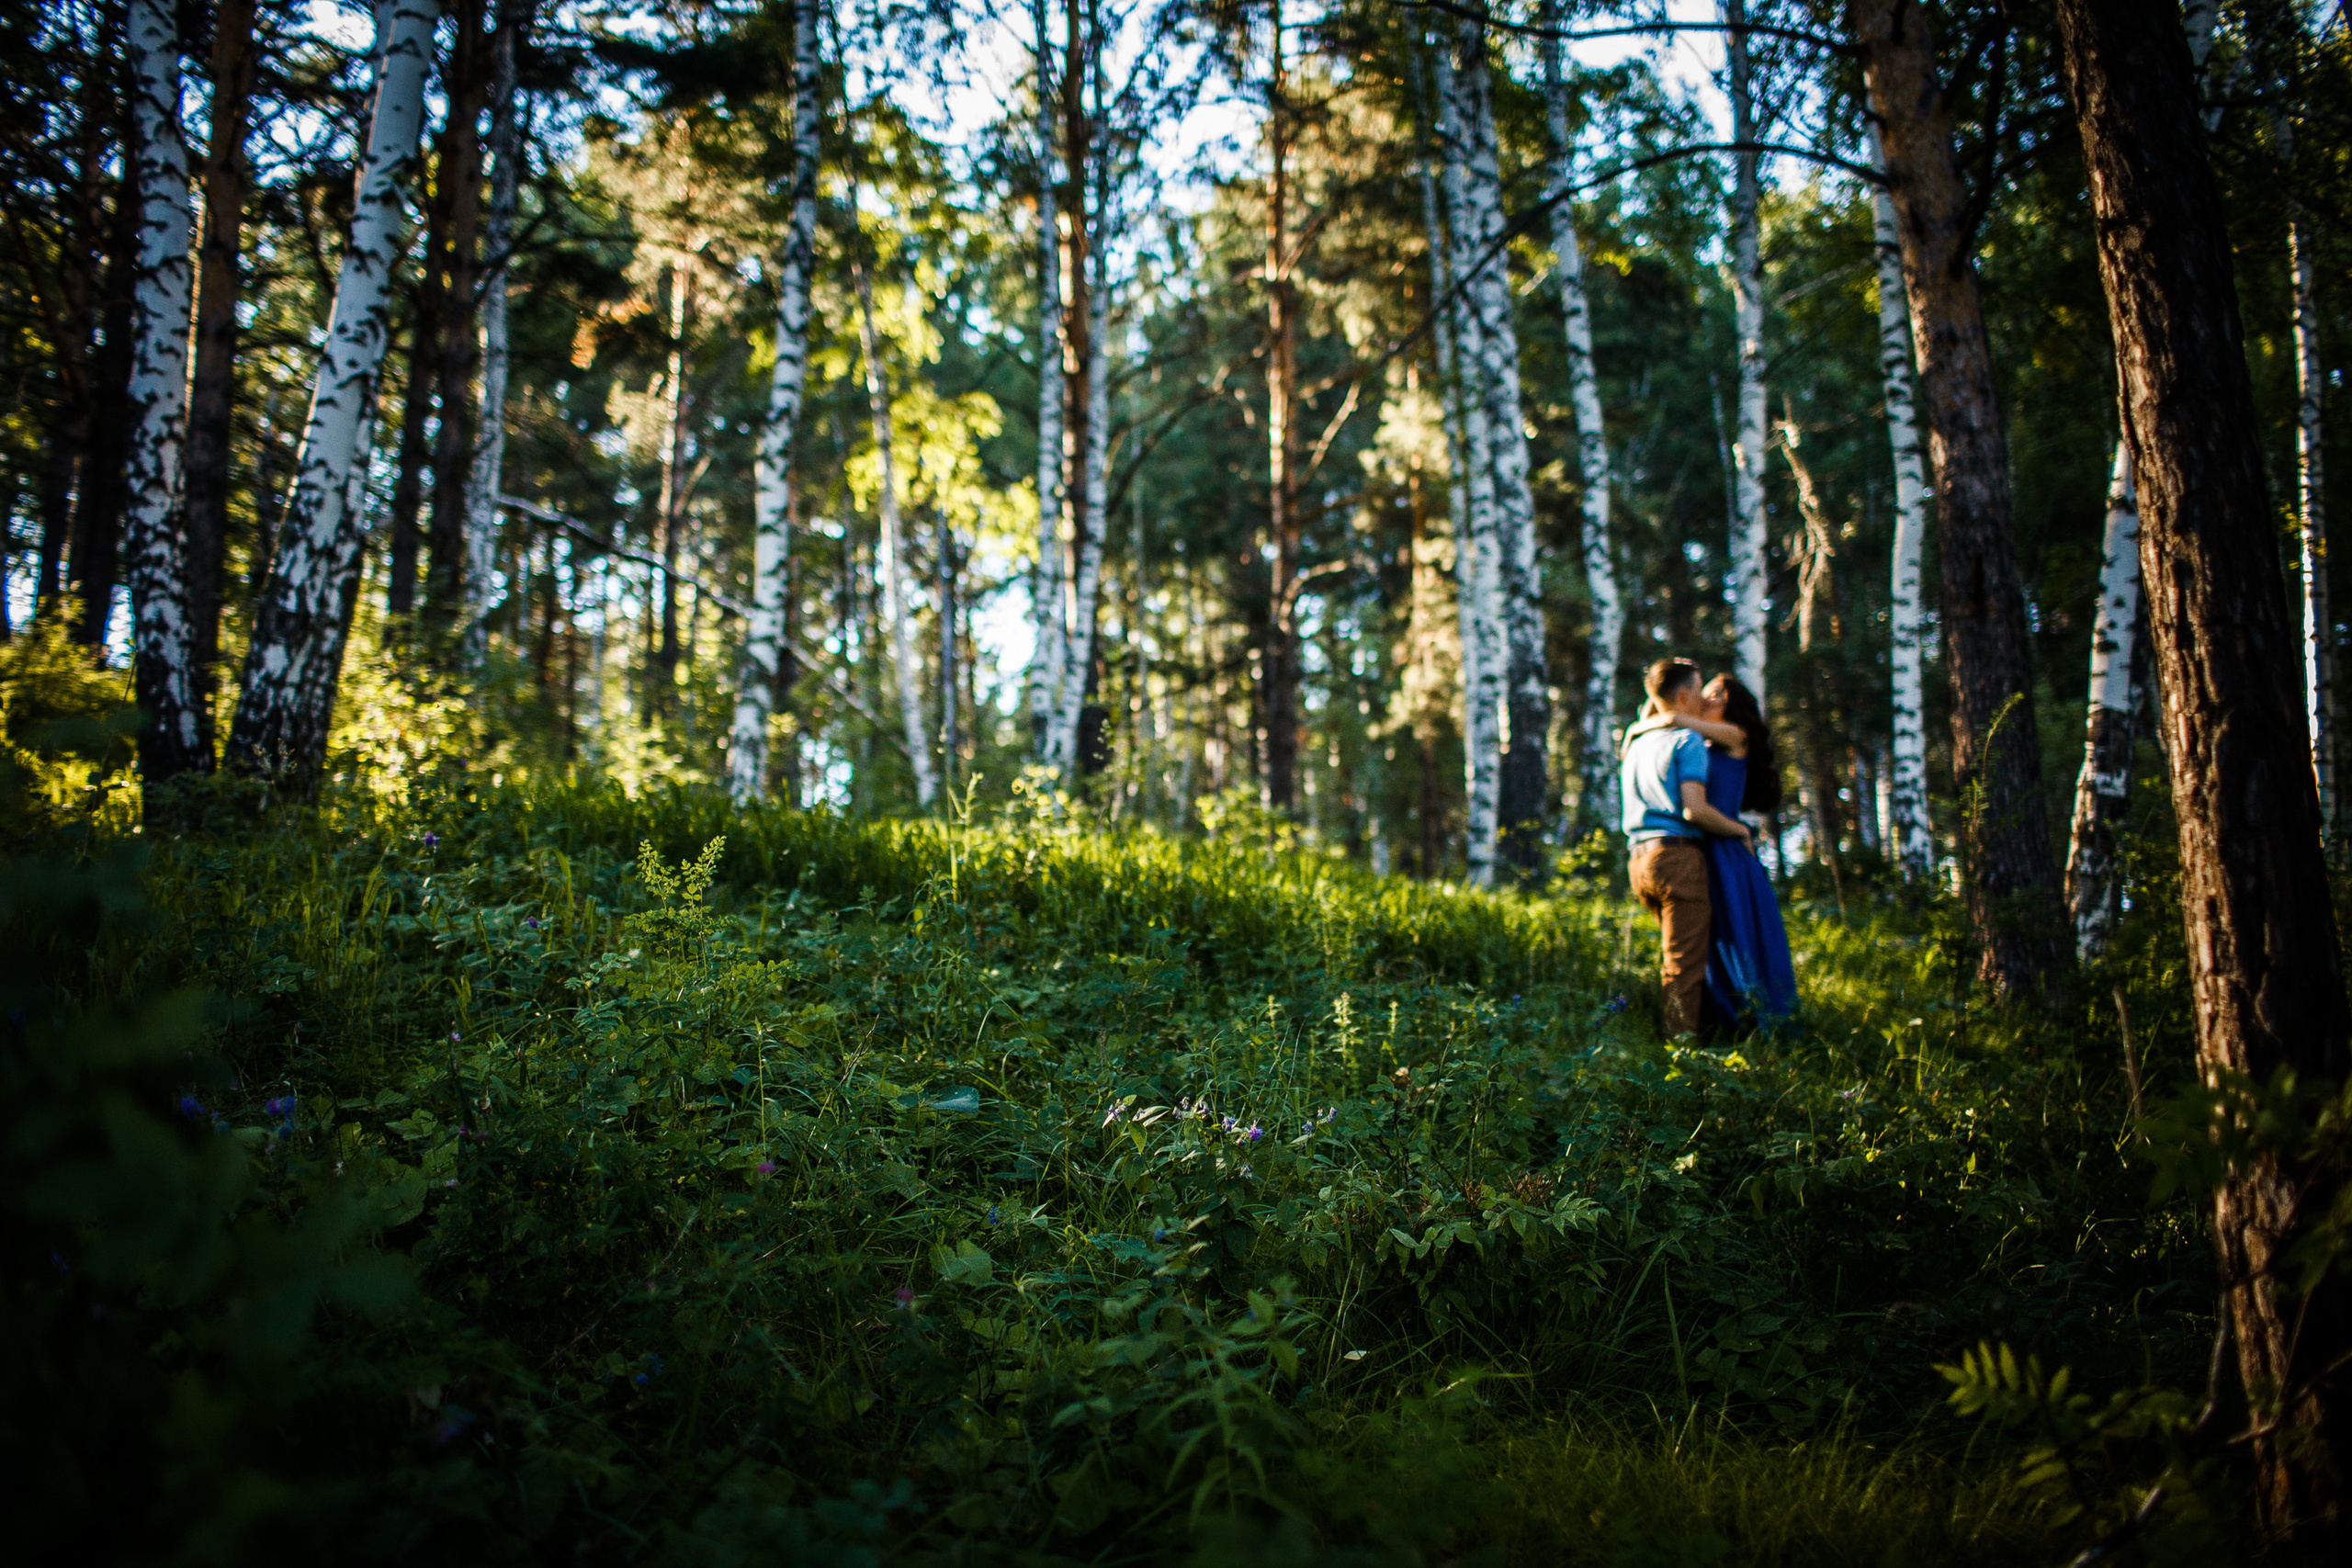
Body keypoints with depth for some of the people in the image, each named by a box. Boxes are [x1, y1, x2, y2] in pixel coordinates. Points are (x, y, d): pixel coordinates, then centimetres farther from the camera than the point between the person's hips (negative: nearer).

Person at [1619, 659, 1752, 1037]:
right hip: (1678, 853, -8)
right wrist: (1739, 829, -3)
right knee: (1685, 961, -7)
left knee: (1673, 953, 19)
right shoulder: (1688, 741, -7)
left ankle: (1671, 1040, 20)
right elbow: (1694, 809, -16)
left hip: (1641, 854, 8)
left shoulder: (1637, 743, 18)